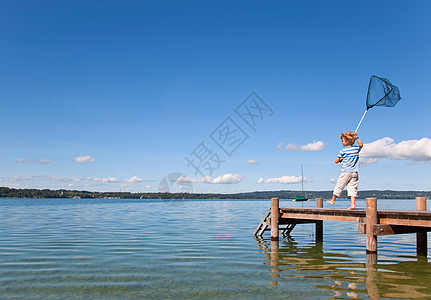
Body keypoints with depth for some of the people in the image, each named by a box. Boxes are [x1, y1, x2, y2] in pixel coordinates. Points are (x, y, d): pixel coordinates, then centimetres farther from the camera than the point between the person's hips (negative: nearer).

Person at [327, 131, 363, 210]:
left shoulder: (343, 150, -7)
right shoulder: (356, 148, 5)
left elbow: (336, 161, -4)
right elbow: (361, 144, 31)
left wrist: (340, 160, 16)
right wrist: (356, 137, 30)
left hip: (345, 172, -4)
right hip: (354, 172, 4)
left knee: (339, 186, 8)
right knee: (353, 188, 3)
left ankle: (333, 200, 23)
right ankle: (352, 204, -7)